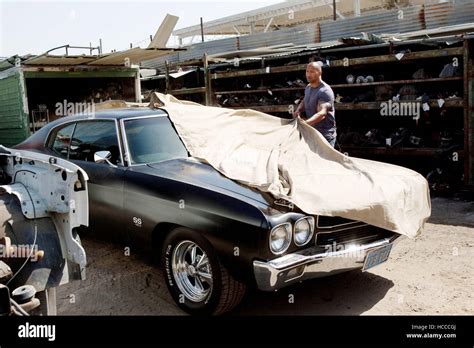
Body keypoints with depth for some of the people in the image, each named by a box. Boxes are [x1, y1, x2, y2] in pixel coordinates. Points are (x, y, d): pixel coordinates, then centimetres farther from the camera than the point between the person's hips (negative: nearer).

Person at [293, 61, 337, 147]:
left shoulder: (325, 91, -20)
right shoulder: (308, 87, 9)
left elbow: (322, 114, -32)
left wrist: (305, 122, -48)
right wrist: (298, 110, 2)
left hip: (325, 135, -8)